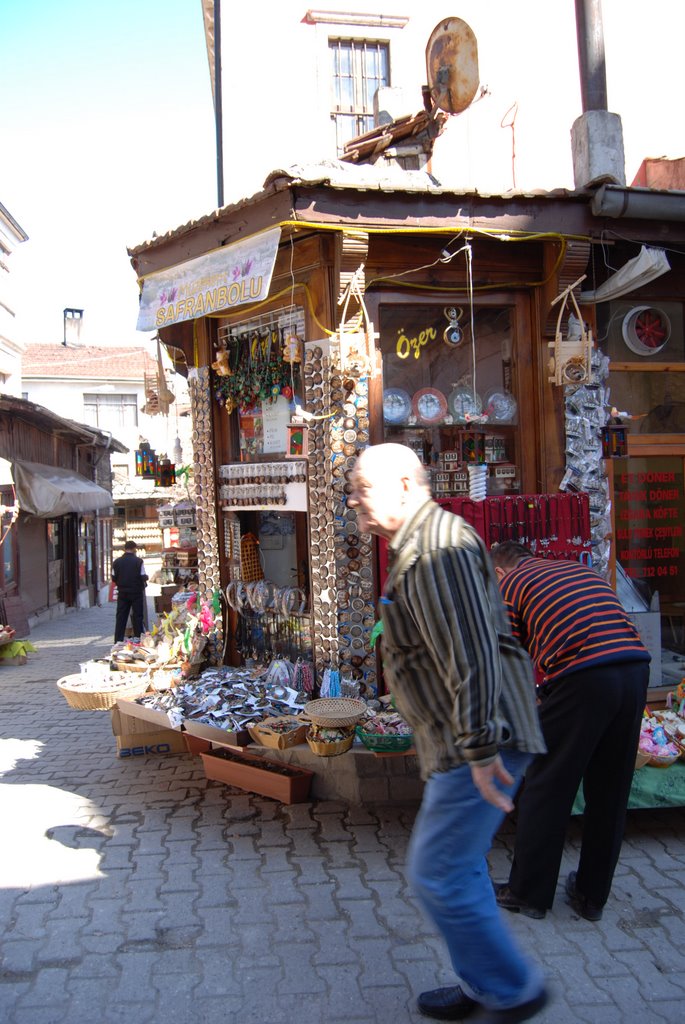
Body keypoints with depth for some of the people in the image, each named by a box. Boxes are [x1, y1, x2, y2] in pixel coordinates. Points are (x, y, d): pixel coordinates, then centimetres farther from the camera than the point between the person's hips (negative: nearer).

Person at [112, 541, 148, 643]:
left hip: (122, 593, 3)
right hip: (136, 593, -2)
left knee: (120, 617, 7)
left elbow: (114, 578, 3)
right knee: (137, 616, 6)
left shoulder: (117, 561, -1)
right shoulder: (139, 561, -10)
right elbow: (143, 577, -11)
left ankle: (118, 641, 6)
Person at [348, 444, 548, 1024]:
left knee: (439, 874, -1)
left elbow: (471, 651, -27)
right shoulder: (421, 545, 15)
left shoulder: (437, 545, -19)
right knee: (458, 868, 19)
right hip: (462, 742, 10)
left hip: (478, 743, -10)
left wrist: (481, 749, -26)